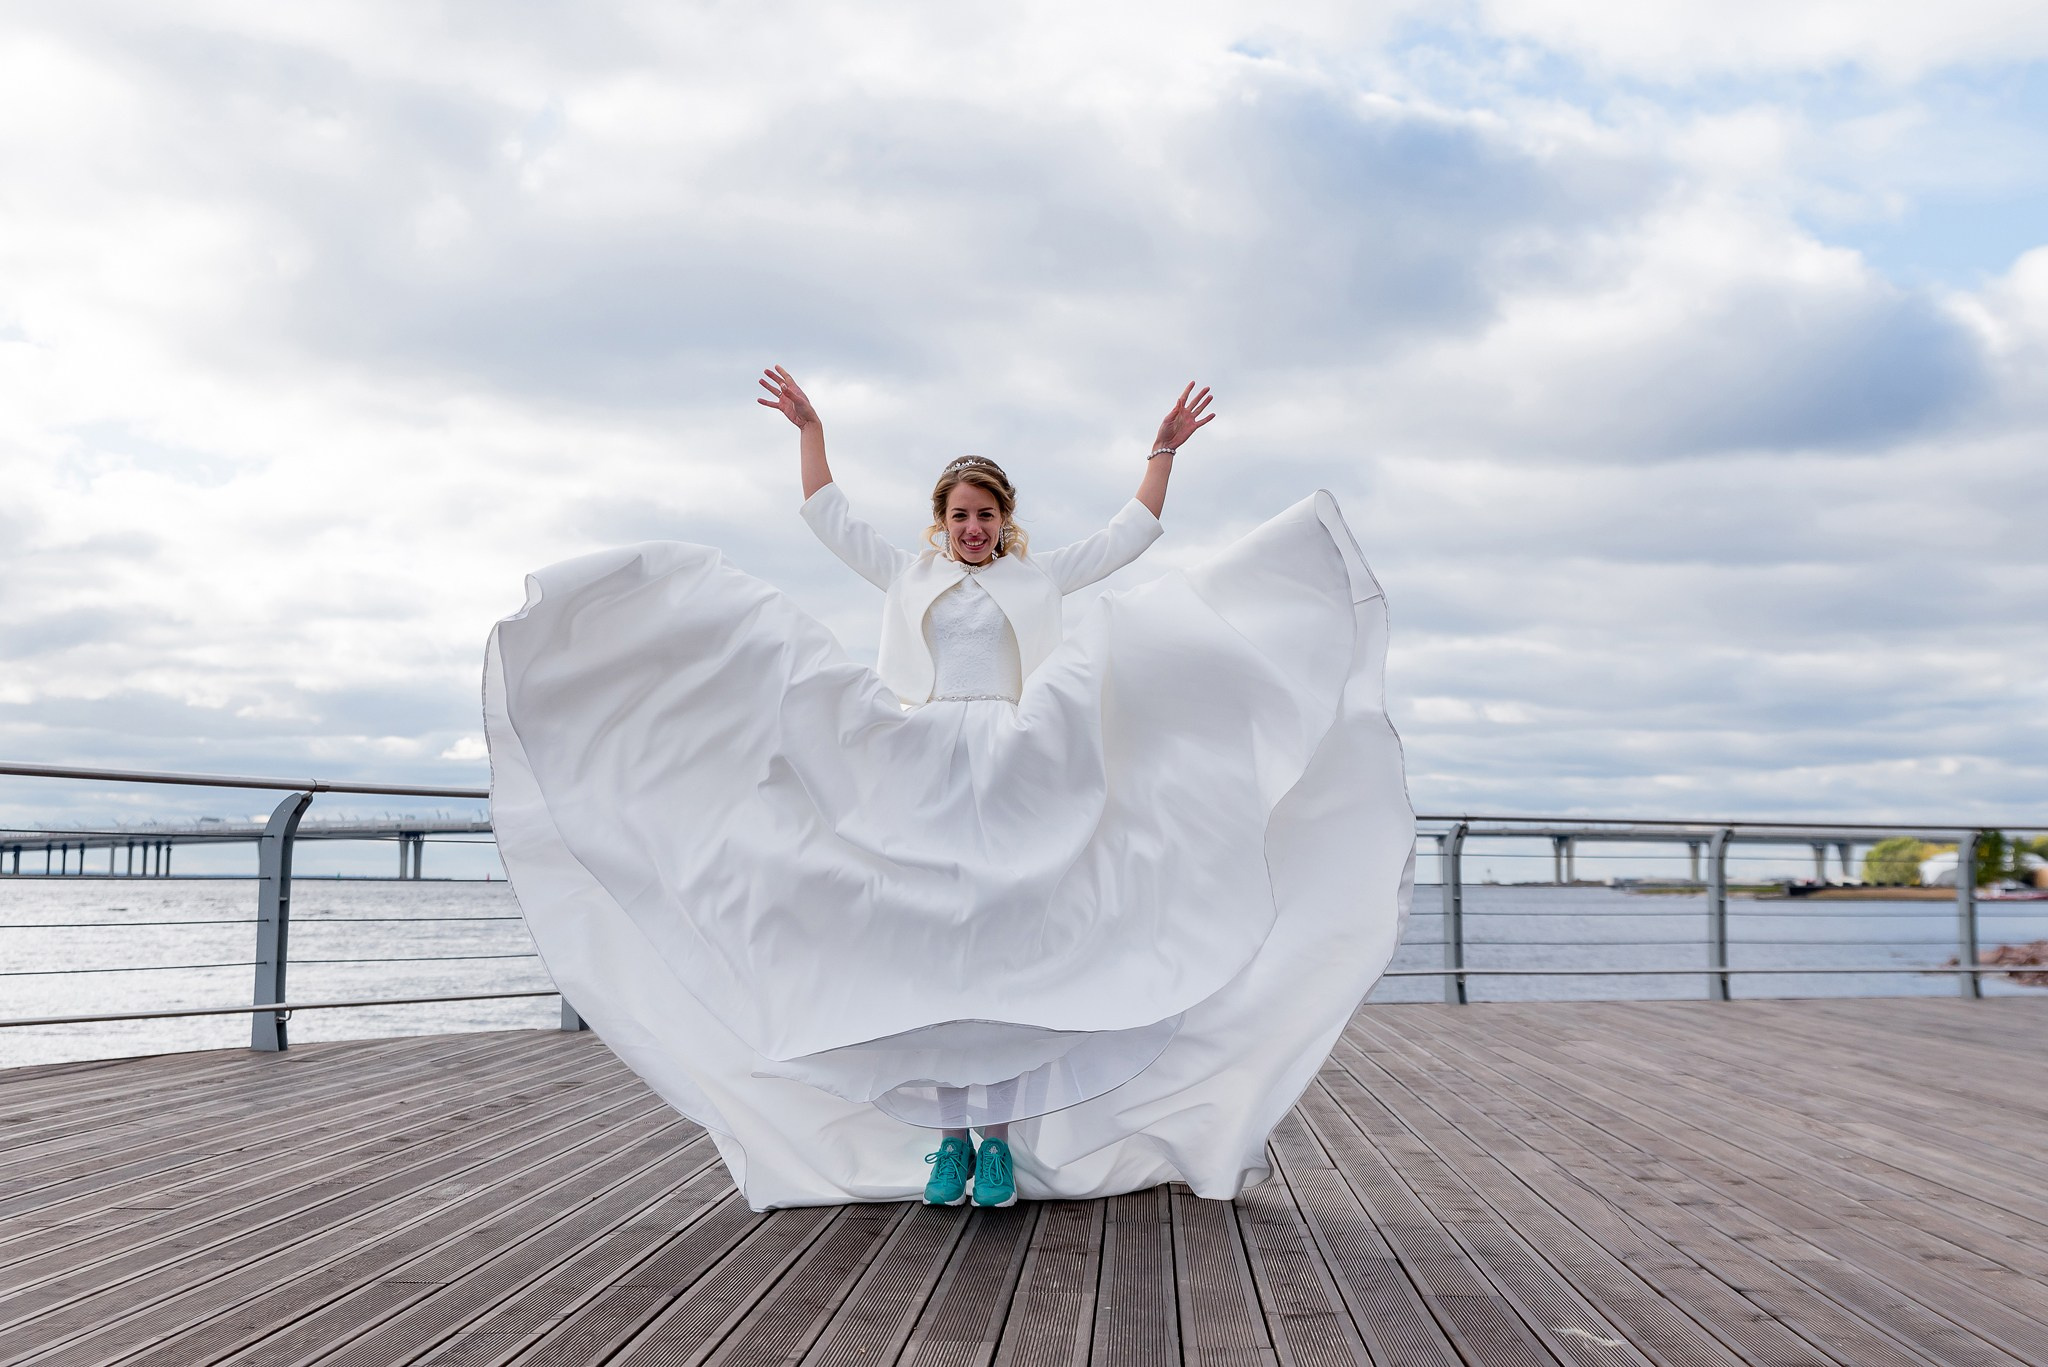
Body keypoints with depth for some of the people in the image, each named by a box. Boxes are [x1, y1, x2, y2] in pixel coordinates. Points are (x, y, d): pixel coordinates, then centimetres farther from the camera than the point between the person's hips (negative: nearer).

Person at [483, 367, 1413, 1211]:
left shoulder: (1038, 577, 16)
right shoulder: (908, 575, 17)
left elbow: (1130, 533, 16)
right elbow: (827, 517, 19)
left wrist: (1164, 450, 10)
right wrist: (809, 429, 15)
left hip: (1015, 784, -1)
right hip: (919, 784, 1)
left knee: (1006, 956, -6)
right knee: (926, 960, -4)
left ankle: (1000, 1137, -3)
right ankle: (947, 1138, 1)